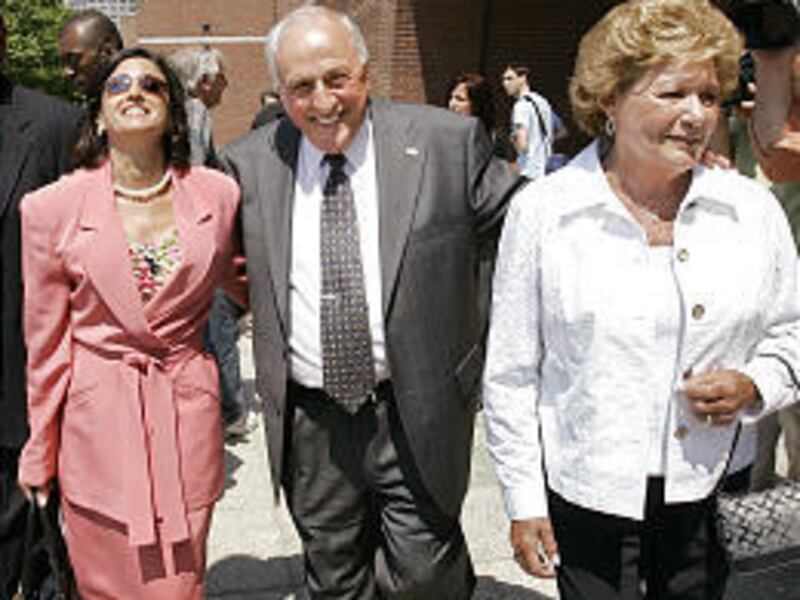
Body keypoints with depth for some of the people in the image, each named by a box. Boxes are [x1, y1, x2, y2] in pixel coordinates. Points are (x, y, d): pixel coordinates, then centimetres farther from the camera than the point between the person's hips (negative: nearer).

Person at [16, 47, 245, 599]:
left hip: (188, 415, 1)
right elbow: (46, 342, 2)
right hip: (97, 421, -1)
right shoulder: (52, 208, -4)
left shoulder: (219, 194, 0)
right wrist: (40, 454, 8)